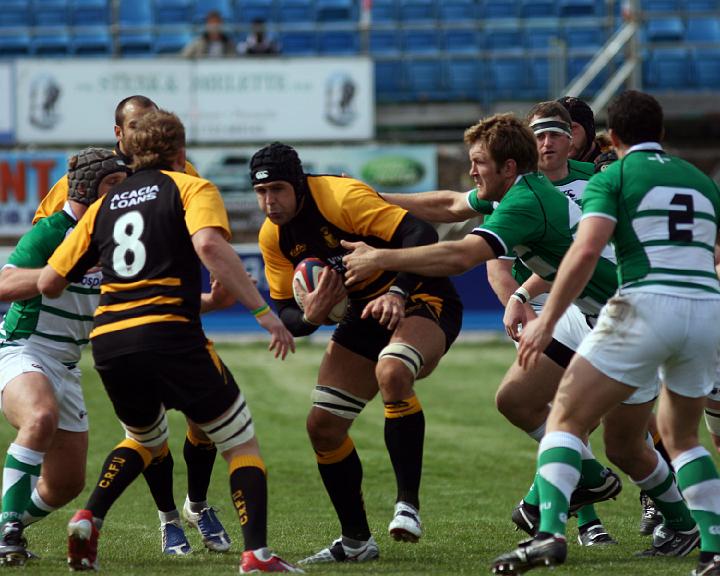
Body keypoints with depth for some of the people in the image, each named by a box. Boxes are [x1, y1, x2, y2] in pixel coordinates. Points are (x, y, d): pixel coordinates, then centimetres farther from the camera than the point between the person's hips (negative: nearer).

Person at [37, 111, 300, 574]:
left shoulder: (106, 204, 20)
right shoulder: (192, 188, 6)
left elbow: (49, 282, 16)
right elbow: (209, 244, -17)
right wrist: (263, 311, -16)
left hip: (107, 343, 5)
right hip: (169, 335, -5)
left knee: (146, 440, 31)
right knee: (242, 444, 8)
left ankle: (89, 519, 10)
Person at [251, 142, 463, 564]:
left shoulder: (342, 196, -23)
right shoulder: (273, 237, -1)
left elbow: (420, 234, -29)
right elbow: (286, 312, 4)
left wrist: (398, 293, -40)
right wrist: (309, 316, -19)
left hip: (423, 300, -8)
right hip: (366, 315, 8)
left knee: (391, 373, -39)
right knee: (323, 427, 1)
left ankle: (408, 505, -28)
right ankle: (356, 541, 17)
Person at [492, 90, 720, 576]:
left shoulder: (612, 178, 5)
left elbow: (586, 250, -10)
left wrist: (546, 321, -9)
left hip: (646, 305, -5)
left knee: (565, 421, 2)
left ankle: (550, 533, -18)